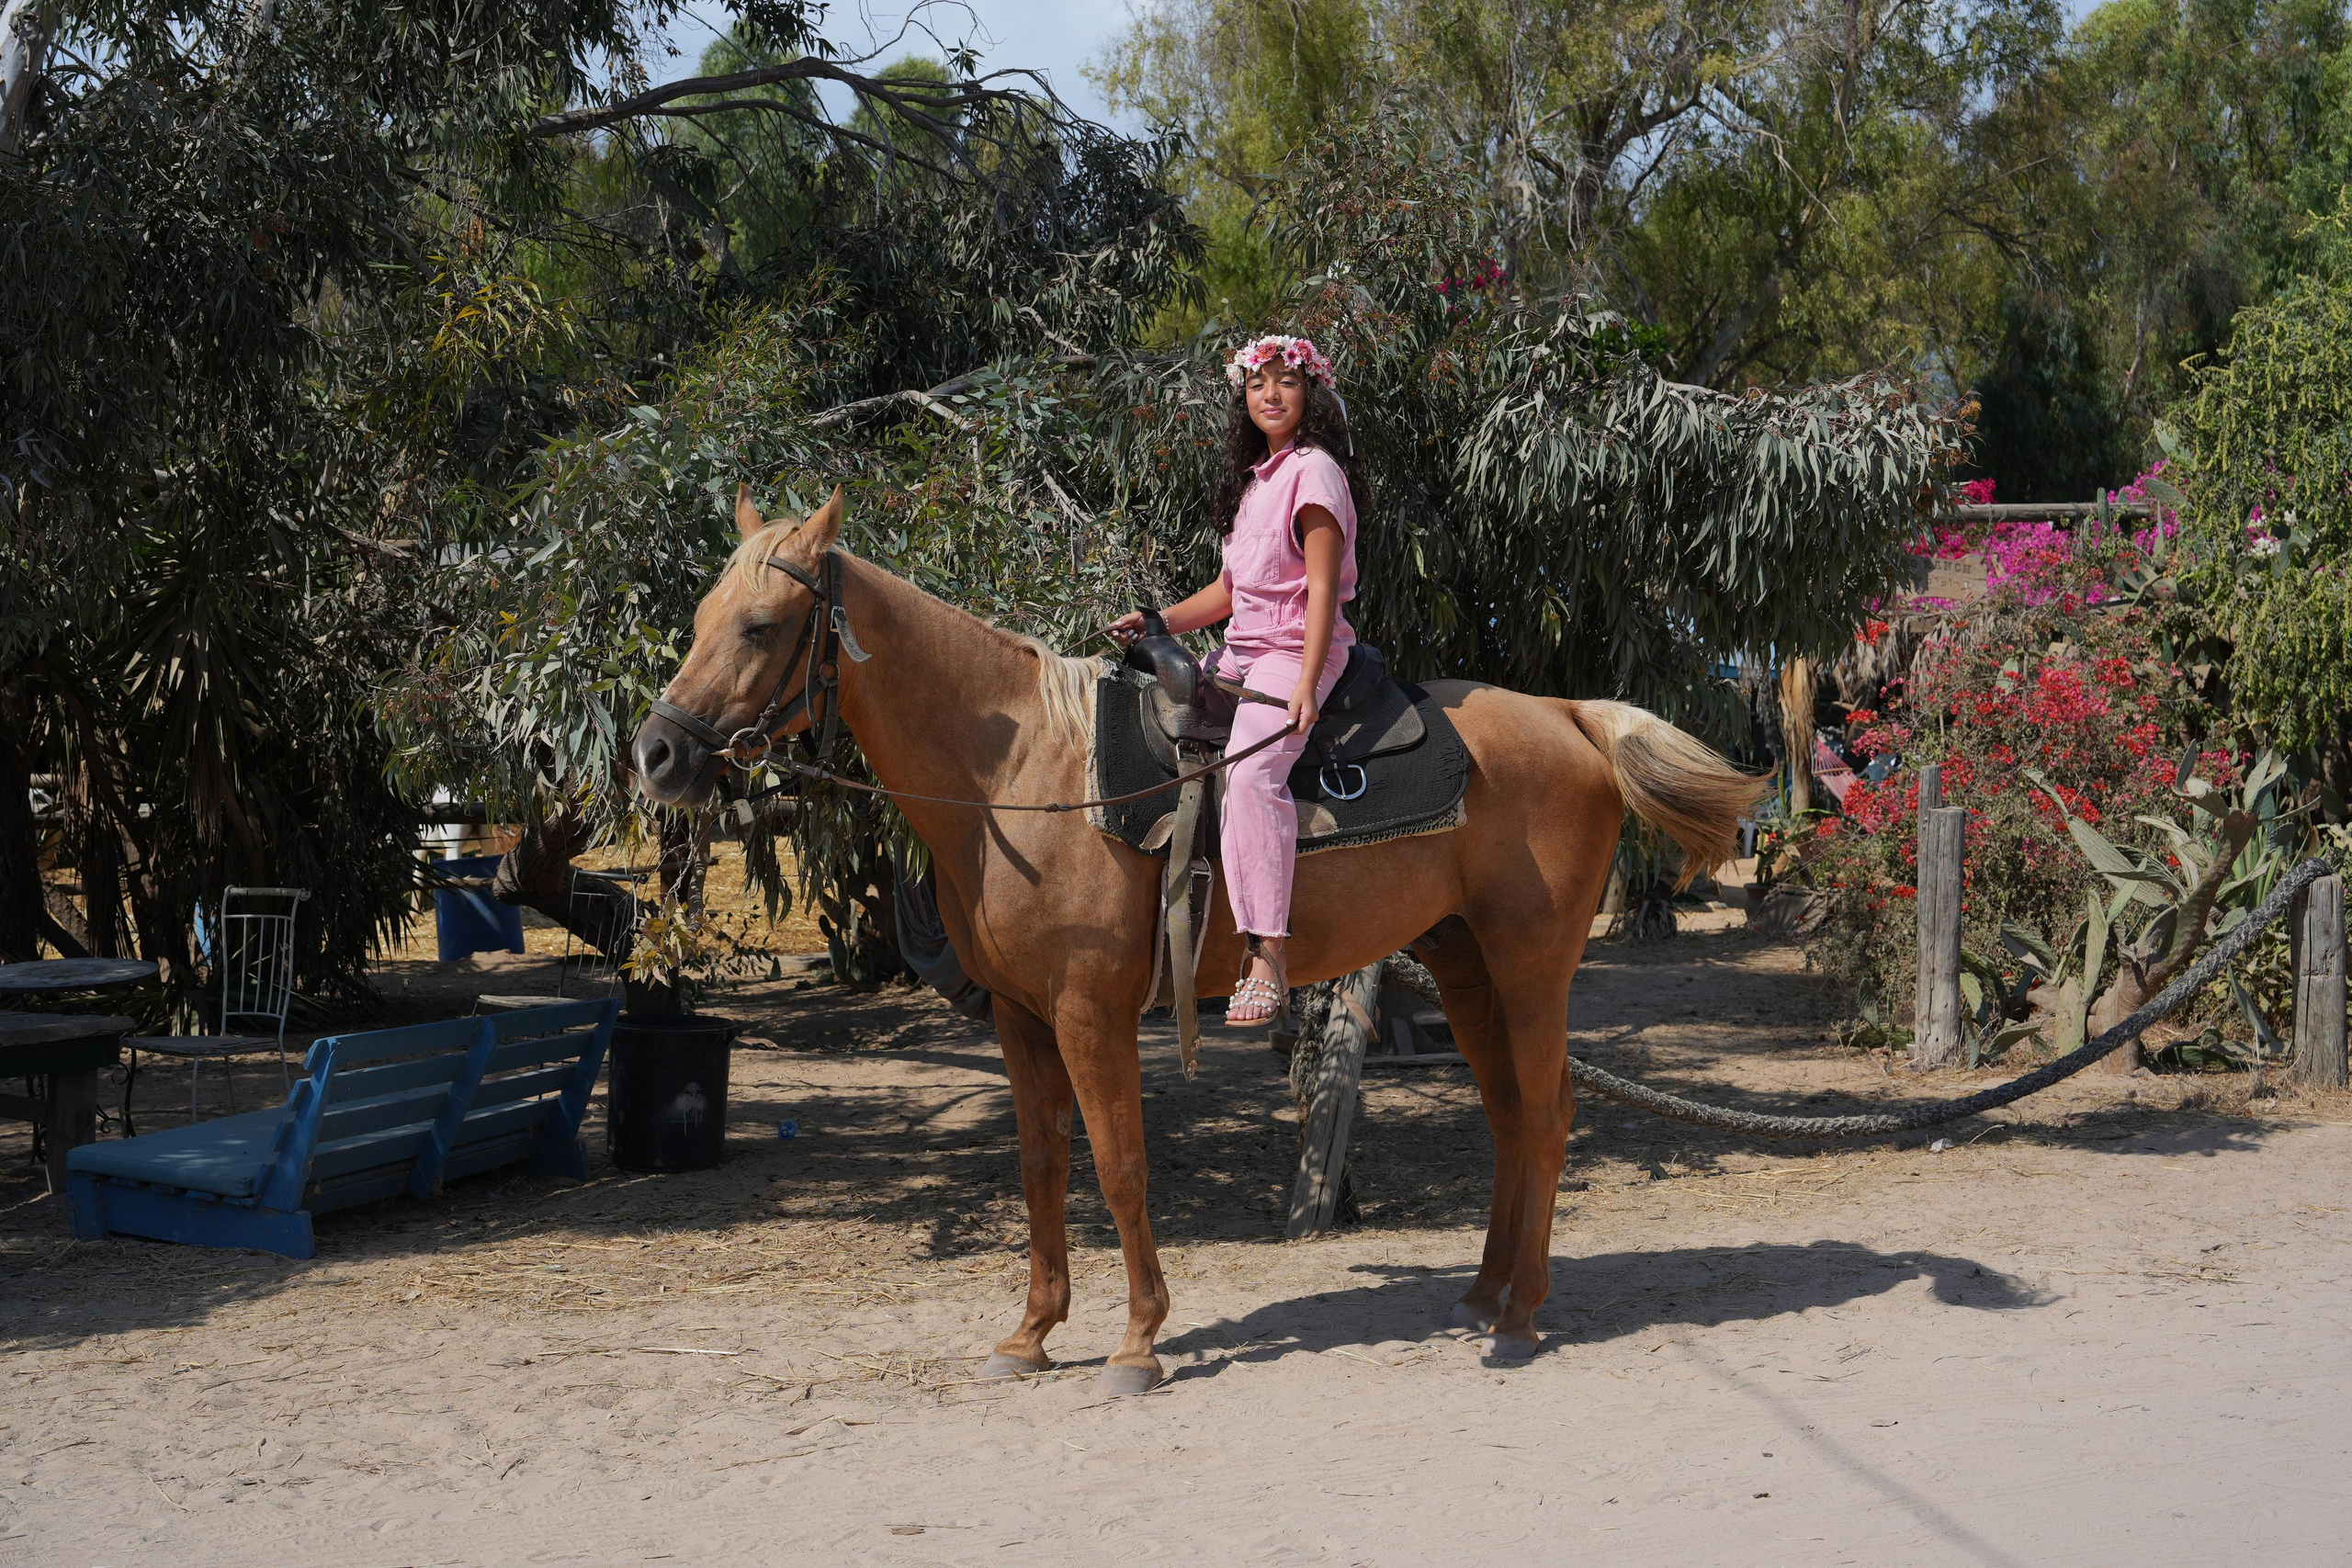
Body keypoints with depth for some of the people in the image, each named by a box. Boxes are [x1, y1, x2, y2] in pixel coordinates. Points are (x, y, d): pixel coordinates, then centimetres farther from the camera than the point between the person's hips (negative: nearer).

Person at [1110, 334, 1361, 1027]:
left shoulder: (1313, 471, -8)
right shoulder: (1254, 479, 19)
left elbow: (1322, 588, -16)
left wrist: (1306, 687, -25)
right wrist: (1153, 623, 8)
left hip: (1297, 651, -10)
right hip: (1242, 651, 10)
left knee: (1250, 771, -32)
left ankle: (1268, 963, -40)